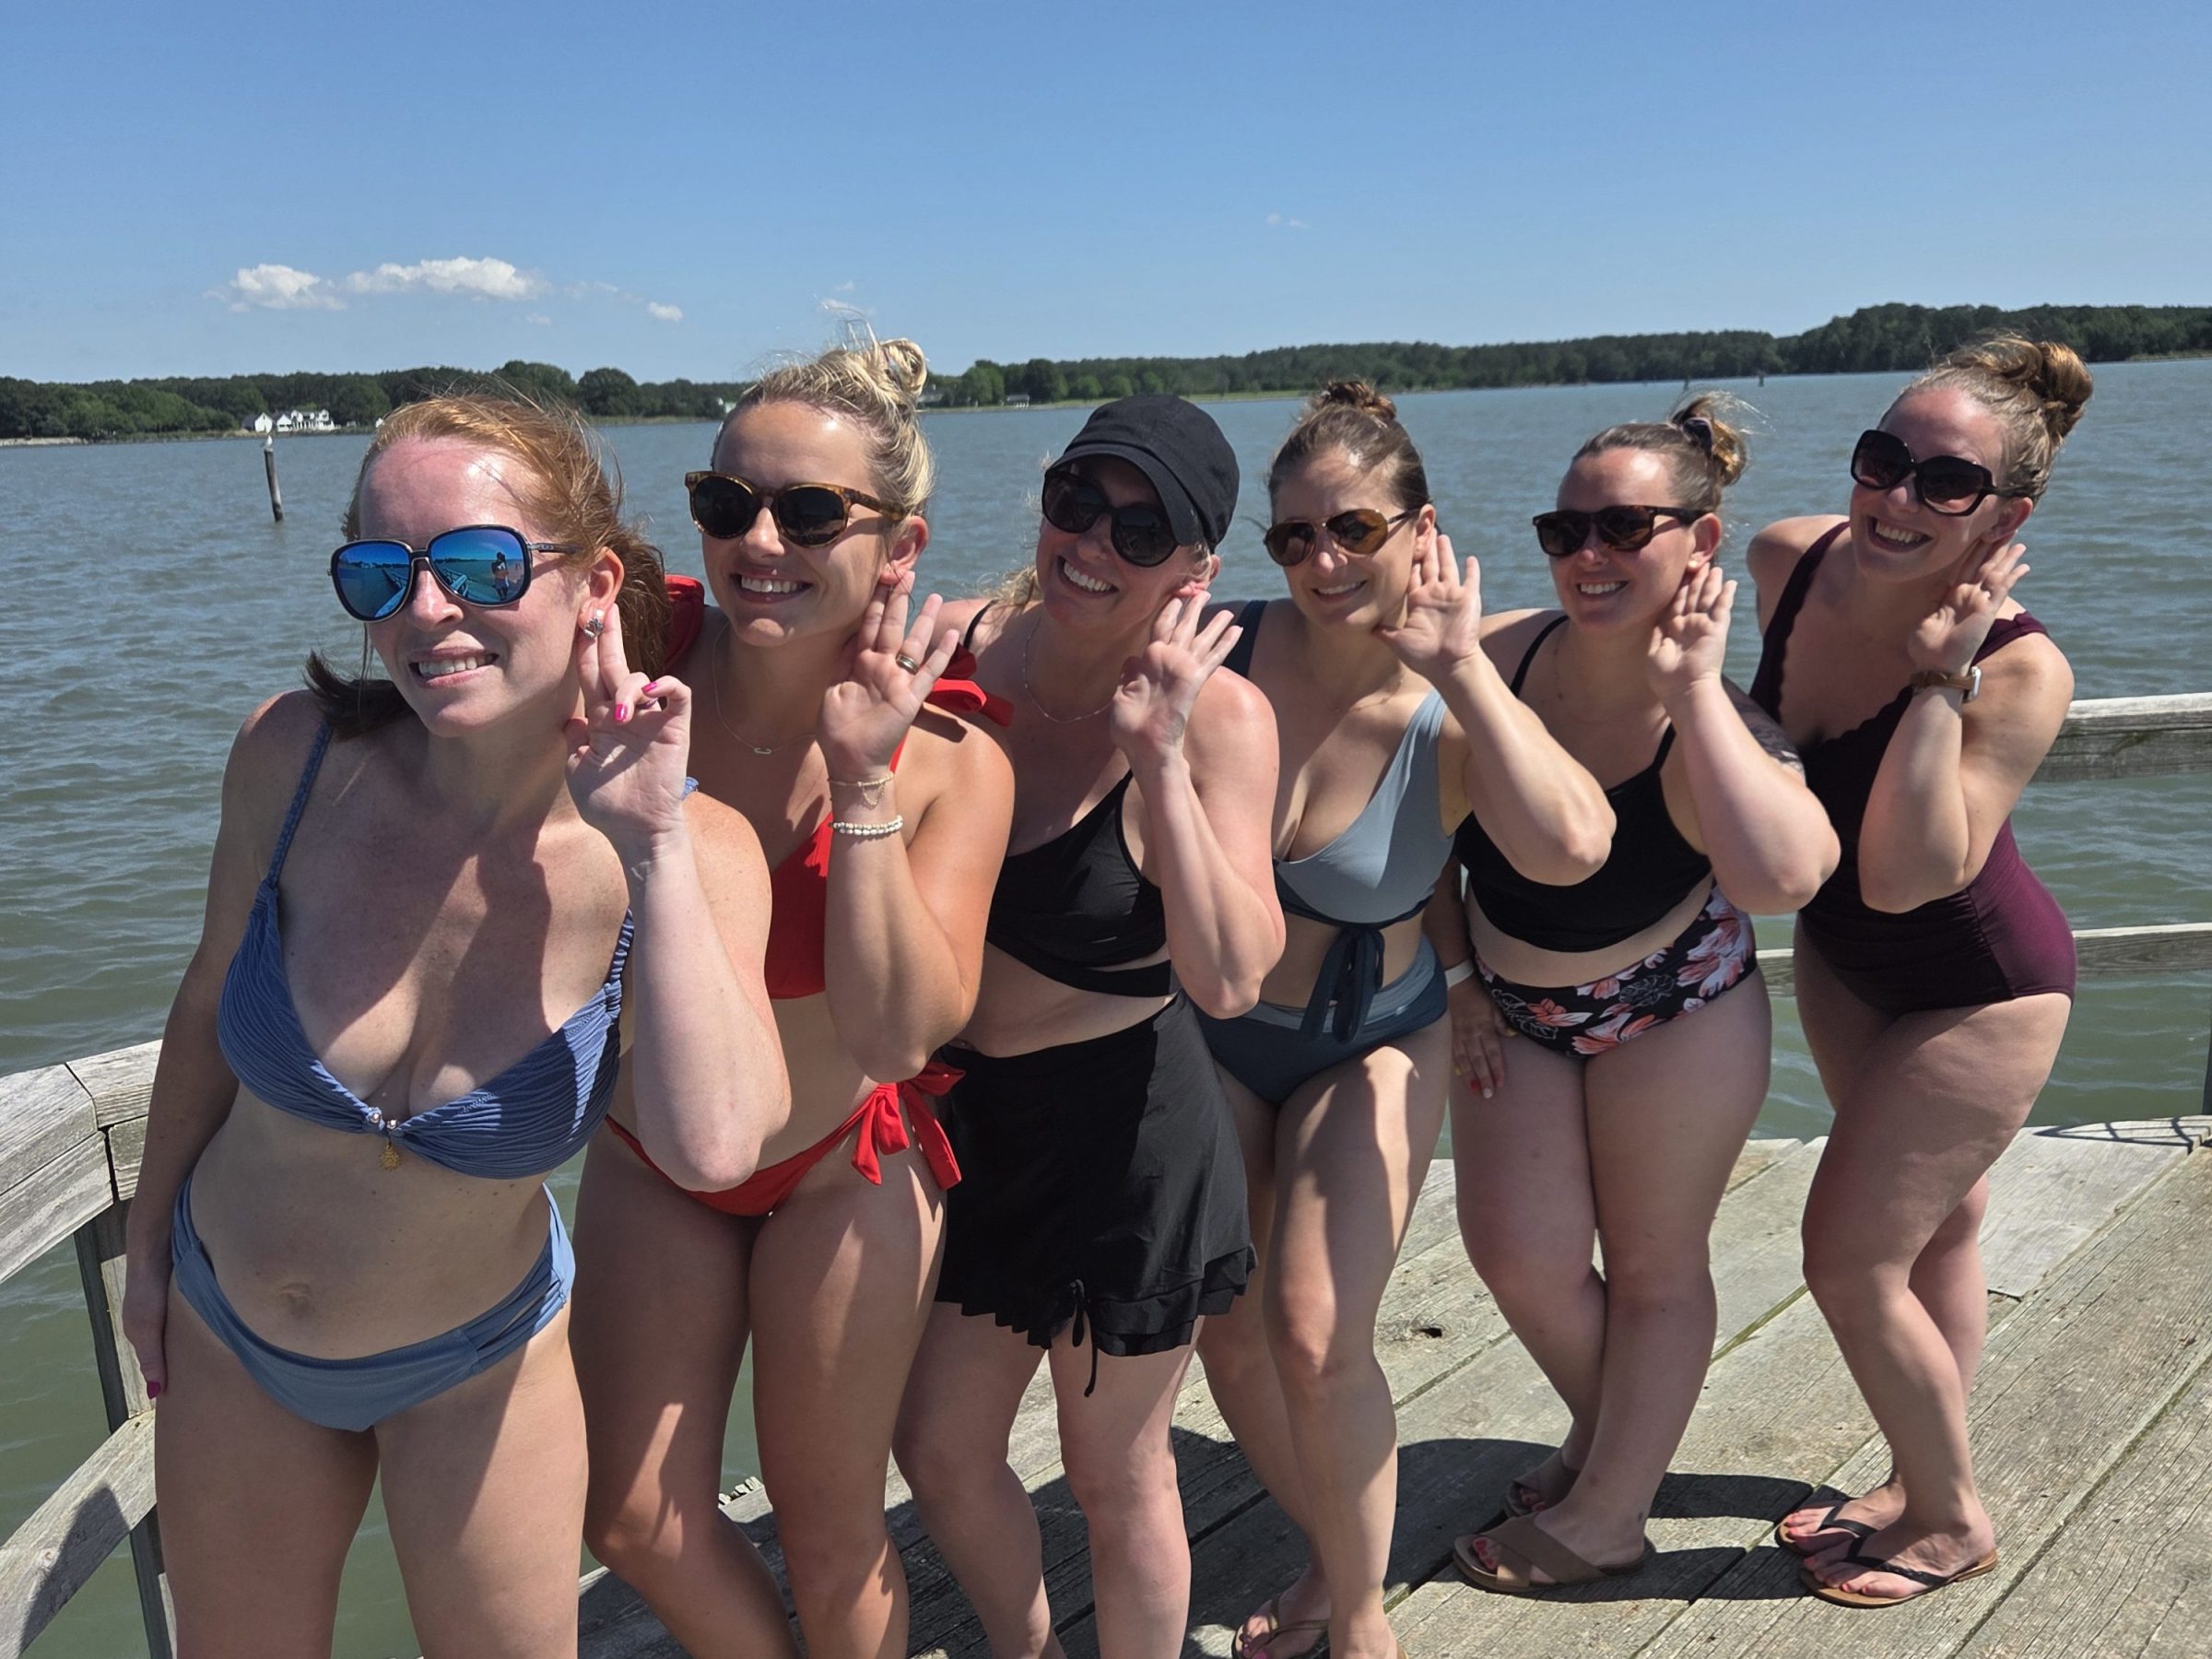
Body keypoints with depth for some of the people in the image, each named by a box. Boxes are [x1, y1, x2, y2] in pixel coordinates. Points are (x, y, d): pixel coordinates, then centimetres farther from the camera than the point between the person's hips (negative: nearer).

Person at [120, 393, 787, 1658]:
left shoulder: (691, 852, -24)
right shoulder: (298, 754, -21)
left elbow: (711, 1147, -40)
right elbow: (212, 1003, -3)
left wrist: (652, 847, -39)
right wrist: (151, 1244, 10)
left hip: (477, 1357, -1)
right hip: (222, 1323, 2)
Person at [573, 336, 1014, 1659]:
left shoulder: (953, 764, -21)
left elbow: (897, 1031, -29)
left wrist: (864, 783, -33)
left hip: (842, 1167, -2)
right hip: (651, 1155, 3)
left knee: (827, 1529, 14)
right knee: (634, 1521, 14)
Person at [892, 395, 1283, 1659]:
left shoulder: (1221, 715, -17)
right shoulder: (965, 644, -6)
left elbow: (1230, 979, -26)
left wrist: (1161, 755, -30)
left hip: (1125, 1128, -5)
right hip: (963, 1106, 5)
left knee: (1116, 1472, 15)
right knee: (937, 1449, 21)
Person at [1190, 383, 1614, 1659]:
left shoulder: (1455, 716, -20)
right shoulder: (1225, 652, -17)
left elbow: (1570, 847, -40)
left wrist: (1462, 665, -35)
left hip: (1372, 1042, -2)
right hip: (1206, 1035, 3)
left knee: (1317, 1338, -12)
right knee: (1228, 1337, 9)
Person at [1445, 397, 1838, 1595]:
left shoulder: (1714, 722, -25)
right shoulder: (1497, 657, -16)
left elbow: (1780, 875, -47)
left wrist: (1693, 686, -40)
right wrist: (1452, 980, 1)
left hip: (1673, 1011, -3)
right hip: (1513, 1005, 4)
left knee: (1653, 1265, 11)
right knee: (1519, 1257, 6)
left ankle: (1606, 1513, 32)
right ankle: (1608, 1433, 38)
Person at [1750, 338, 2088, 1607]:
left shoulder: (2021, 672, -31)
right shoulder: (1790, 560, -15)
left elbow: (1904, 878, -39)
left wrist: (1944, 680, -40)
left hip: (1981, 987, -6)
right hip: (1842, 956, 6)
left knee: (1850, 1256, -1)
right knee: (1939, 1224, 22)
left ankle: (1952, 1522, 26)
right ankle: (1920, 1482, 41)